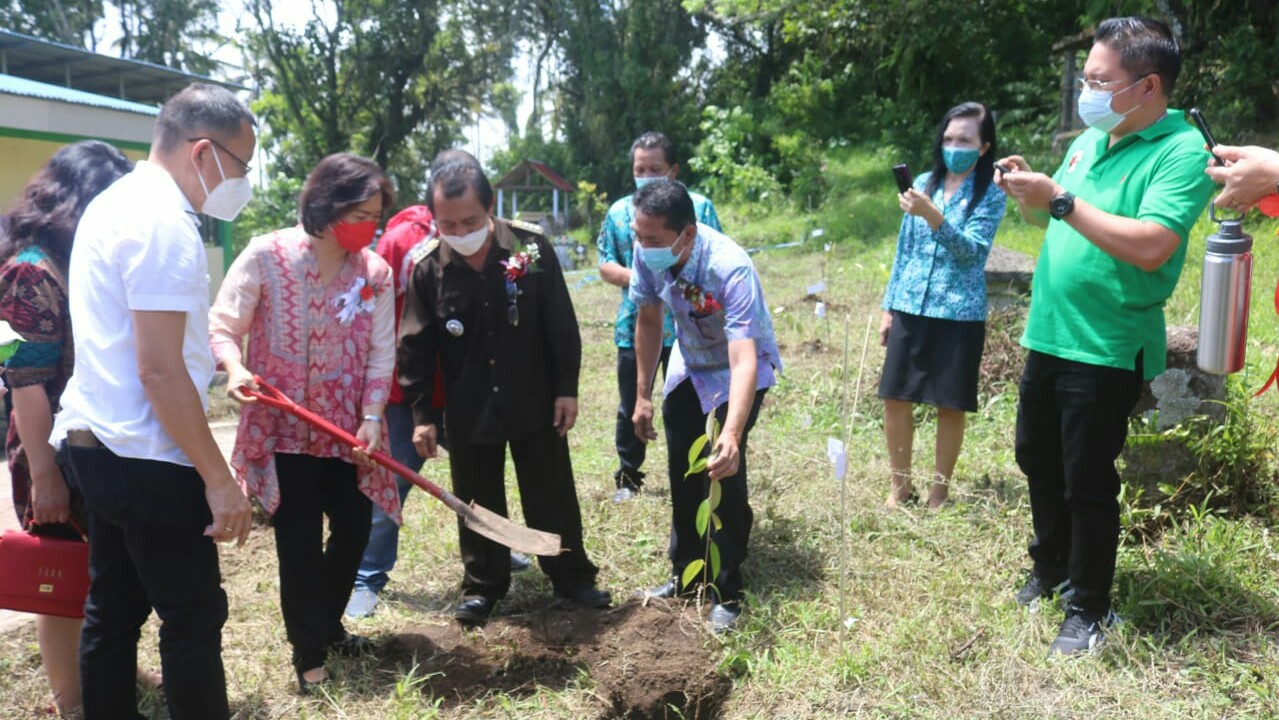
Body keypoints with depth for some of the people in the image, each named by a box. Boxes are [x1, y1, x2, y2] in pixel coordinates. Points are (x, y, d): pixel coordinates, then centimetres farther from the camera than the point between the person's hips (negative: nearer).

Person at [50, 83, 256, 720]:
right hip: (147, 458, -10)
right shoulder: (163, 221, -19)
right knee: (194, 618, 1)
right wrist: (218, 477, -19)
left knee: (112, 610, 17)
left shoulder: (113, 203, 13)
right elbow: (159, 370, -23)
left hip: (98, 446, 10)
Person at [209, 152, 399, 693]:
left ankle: (327, 623, 36)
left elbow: (381, 354, -3)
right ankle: (308, 649, 20)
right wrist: (234, 368, -27)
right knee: (300, 540, -1)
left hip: (346, 428, 4)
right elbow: (223, 326, -7)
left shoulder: (375, 272, -2)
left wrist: (372, 415, -14)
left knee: (354, 528, 8)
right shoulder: (266, 256, -11)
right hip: (281, 426, -3)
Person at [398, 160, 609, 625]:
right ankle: (482, 588, 30)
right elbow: (415, 348, -4)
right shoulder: (427, 269, -10)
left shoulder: (532, 247, -12)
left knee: (553, 498, 12)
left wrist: (567, 387, -5)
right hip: (468, 412, 1)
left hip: (536, 403, 0)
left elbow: (561, 325, -5)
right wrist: (421, 414, -4)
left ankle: (572, 577, 29)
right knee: (477, 506, 13)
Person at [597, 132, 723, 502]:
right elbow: (605, 265, 5)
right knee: (631, 409, 11)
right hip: (633, 328, 2)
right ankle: (628, 477, 28)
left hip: (686, 328, -2)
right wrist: (631, 276, -14)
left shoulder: (699, 207, -2)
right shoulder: (619, 212, 4)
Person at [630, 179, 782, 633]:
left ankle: (727, 592, 1)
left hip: (739, 366, -5)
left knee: (724, 470, -16)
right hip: (688, 364, 6)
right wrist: (642, 395, -1)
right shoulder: (648, 255, -23)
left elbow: (744, 361, -46)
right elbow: (648, 321, -5)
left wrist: (732, 434, -60)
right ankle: (685, 574, 29)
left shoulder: (731, 268, -39)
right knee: (682, 471, 10)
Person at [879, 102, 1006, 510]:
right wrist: (889, 307, 11)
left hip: (959, 315, -3)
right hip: (911, 309, 4)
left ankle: (939, 491, 20)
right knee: (895, 398, 4)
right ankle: (901, 484, 22)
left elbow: (971, 251, -18)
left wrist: (934, 217, -32)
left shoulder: (991, 196, -4)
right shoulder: (923, 184, 8)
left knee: (950, 406, 4)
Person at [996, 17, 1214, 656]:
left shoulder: (1181, 153, -15)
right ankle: (1051, 568, 40)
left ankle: (1089, 609, 21)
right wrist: (1031, 194, -3)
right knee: (1037, 458, 19)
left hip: (1106, 350, -7)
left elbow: (1151, 247, -29)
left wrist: (1060, 198, -26)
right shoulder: (1087, 141, 7)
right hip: (1048, 335, 8)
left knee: (1087, 482, 2)